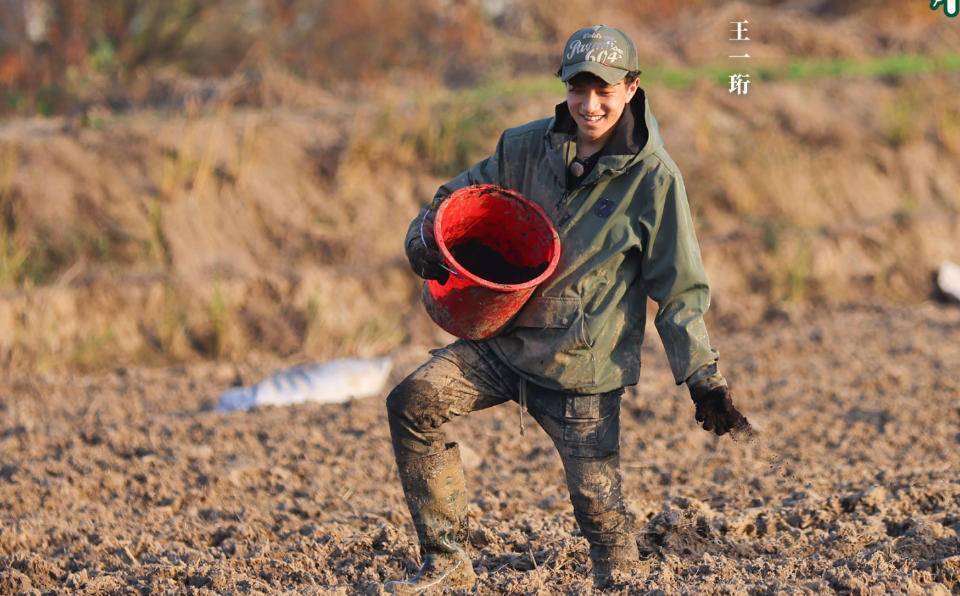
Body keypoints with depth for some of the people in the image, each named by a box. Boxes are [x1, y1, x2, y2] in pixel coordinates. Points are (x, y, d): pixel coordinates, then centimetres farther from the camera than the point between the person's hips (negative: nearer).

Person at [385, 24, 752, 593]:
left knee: (599, 504, -7)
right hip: (502, 341, 4)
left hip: (582, 367, -4)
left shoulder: (653, 180, -8)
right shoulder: (526, 147, 2)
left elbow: (679, 290, -5)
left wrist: (704, 380, -10)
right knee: (414, 404, -11)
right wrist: (427, 244, -8)